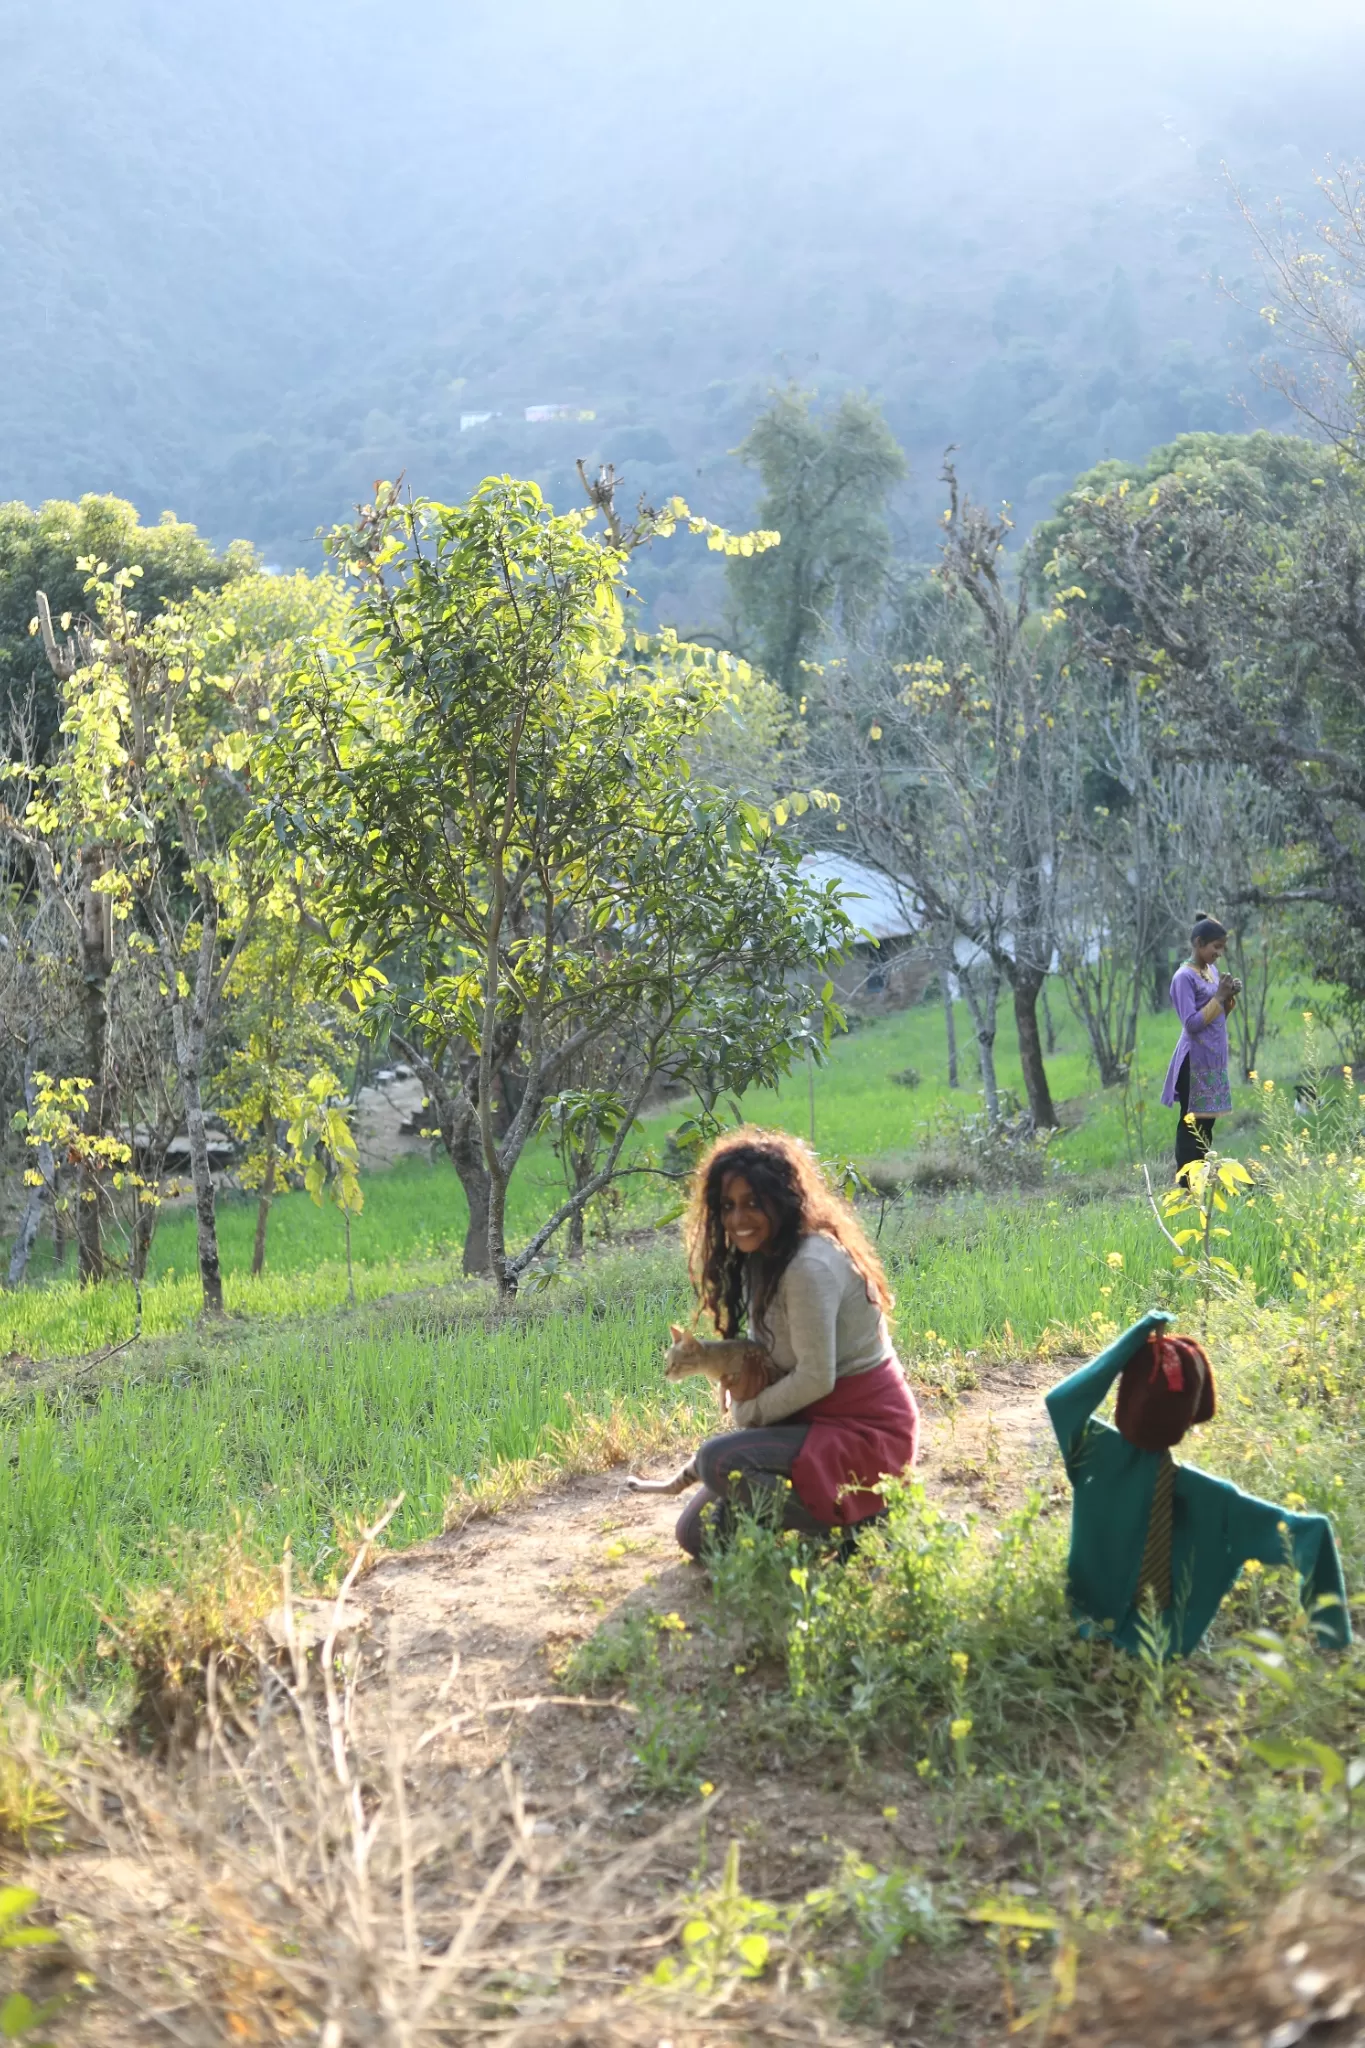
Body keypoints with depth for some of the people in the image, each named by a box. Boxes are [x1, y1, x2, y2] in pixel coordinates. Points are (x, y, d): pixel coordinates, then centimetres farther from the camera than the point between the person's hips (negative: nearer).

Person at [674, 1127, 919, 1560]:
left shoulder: (809, 1267, -23)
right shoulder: (764, 1259, 7)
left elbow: (815, 1378, -22)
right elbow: (763, 1354, 10)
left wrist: (746, 1415, -9)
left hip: (864, 1431, -9)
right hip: (819, 1420, 10)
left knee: (718, 1462, -28)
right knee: (697, 1532, 6)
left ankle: (853, 1523, -11)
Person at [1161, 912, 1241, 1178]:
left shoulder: (1213, 971, 12)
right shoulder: (1184, 977, -13)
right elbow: (1192, 1023, -20)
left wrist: (1230, 998, 0)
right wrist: (1219, 996, -16)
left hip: (1214, 1059, 8)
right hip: (1195, 1061, -8)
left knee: (1206, 1122, 9)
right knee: (1191, 1125, -7)